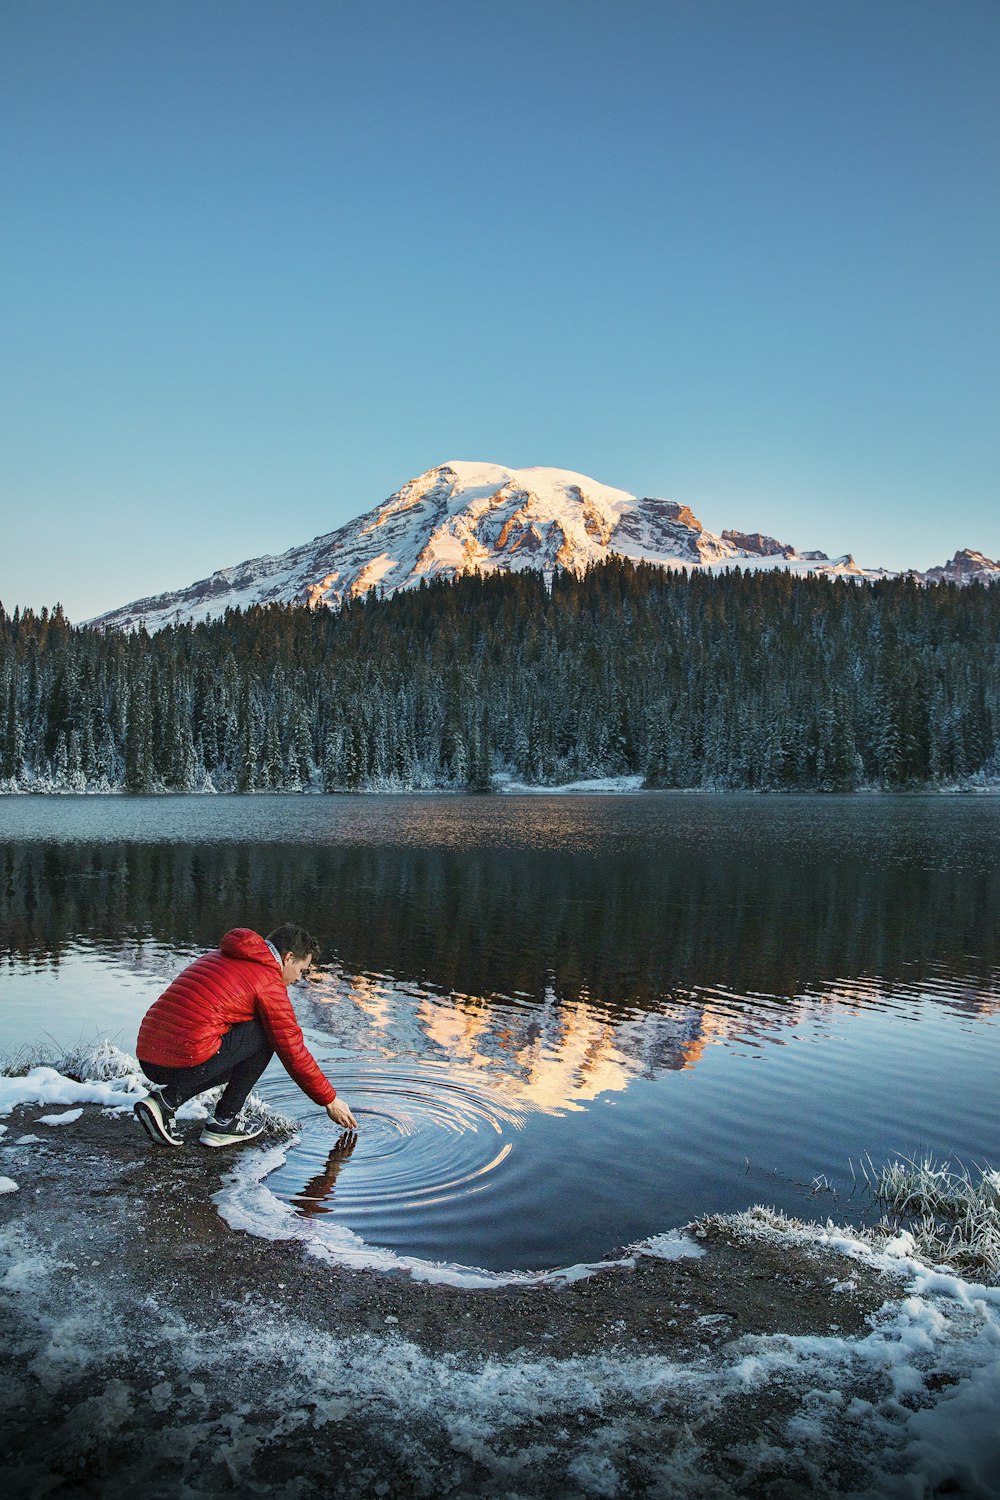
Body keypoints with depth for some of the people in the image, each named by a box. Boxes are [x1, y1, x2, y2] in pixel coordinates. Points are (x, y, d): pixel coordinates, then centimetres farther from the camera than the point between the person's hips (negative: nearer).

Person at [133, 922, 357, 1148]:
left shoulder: (218, 956, 22)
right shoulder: (269, 983, -3)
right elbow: (293, 1052, 0)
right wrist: (330, 1100, 13)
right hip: (188, 1062, -8)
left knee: (235, 1062, 30)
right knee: (265, 1035, 7)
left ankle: (167, 1098, 9)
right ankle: (223, 1124, 7)